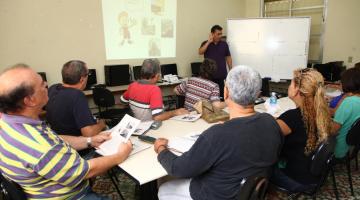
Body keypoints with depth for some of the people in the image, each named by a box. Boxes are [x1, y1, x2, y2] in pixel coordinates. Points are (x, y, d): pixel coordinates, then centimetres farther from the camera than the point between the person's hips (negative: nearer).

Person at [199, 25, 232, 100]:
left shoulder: (224, 44, 7)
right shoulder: (206, 43, 3)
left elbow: (228, 58, 10)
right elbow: (200, 52, -15)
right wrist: (209, 42, -16)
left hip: (222, 75, 1)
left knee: (222, 95, 3)